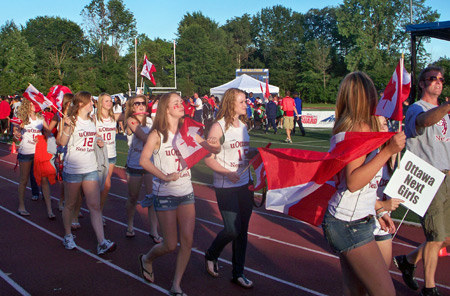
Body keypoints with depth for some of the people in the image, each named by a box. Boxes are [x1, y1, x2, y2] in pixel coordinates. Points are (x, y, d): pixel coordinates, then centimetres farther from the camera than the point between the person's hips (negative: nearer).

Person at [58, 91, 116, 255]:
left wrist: (98, 142, 7)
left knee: (95, 206, -3)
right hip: (73, 168, -5)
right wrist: (67, 126, -33)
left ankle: (102, 243, -8)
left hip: (91, 169, 5)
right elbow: (62, 142, -18)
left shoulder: (92, 121, 12)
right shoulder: (72, 120, -7)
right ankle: (68, 236, 29)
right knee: (70, 204, 10)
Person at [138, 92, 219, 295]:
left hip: (186, 192, 5)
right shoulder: (158, 134, -8)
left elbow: (212, 149, 5)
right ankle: (147, 259, 33)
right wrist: (165, 177, -24)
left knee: (187, 241, -1)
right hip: (165, 195, -4)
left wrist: (216, 144, -17)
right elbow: (144, 160, -18)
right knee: (171, 245, 1)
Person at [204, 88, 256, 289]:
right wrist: (227, 173, -26)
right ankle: (211, 256, 24)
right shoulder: (219, 127, -10)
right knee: (232, 229, -7)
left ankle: (238, 273, 21)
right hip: (225, 187, -6)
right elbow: (208, 159, -13)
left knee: (242, 230, 8)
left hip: (244, 185, 6)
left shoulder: (243, 125, 11)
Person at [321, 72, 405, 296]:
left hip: (355, 221, 9)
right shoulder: (362, 128, -15)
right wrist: (388, 151, -25)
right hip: (350, 224, -9)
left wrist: (377, 211, 22)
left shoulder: (347, 126, 11)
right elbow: (353, 182, -23)